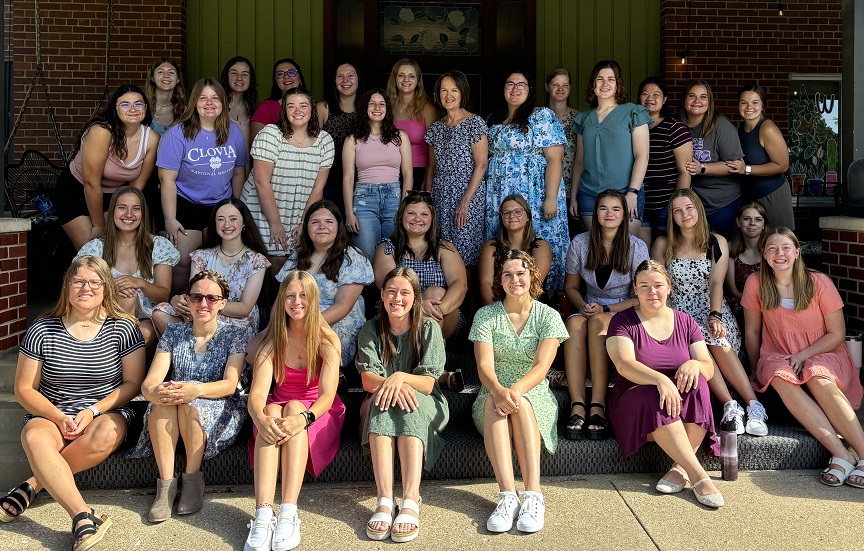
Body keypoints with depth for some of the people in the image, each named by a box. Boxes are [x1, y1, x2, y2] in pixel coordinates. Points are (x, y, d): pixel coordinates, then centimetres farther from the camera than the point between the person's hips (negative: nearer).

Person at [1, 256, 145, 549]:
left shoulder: (123, 328, 0)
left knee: (106, 435, -36)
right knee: (35, 439, -34)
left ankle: (33, 485, -19)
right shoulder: (43, 330, 2)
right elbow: (24, 389, 3)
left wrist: (93, 411, -14)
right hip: (50, 414, 1)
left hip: (107, 413, 0)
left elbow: (133, 383, 0)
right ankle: (85, 517, -41)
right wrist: (59, 418, -13)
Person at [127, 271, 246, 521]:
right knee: (163, 397, -30)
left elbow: (230, 385, -15)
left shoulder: (233, 335, -2)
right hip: (171, 419, 2)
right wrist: (154, 393, -34)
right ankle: (166, 484, -27)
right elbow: (150, 382, -8)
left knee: (190, 402, -32)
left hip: (219, 417, -2)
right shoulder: (173, 333, 3)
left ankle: (192, 478, -17)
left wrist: (196, 390, -36)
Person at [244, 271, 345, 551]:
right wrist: (261, 419, -42)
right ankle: (263, 516, -46)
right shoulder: (273, 341, -5)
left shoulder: (327, 339, -11)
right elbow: (257, 393, -18)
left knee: (294, 407, -34)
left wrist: (303, 417, -43)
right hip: (277, 411, 2)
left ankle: (288, 515, -45)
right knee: (271, 411, -32)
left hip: (318, 415, -1)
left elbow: (327, 395, -21)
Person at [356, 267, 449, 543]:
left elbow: (428, 384, -9)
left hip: (424, 406, -1)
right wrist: (390, 384, -31)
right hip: (380, 403, 1)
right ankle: (384, 500, -45)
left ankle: (411, 501, -47)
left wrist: (401, 377, -30)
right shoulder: (371, 330, 2)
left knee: (409, 409, -36)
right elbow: (368, 379, -8)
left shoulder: (428, 328, -3)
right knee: (381, 402, -34)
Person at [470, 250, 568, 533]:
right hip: (493, 393, 1)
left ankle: (533, 494, -41)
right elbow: (485, 366, -10)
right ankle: (508, 495, -45)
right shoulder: (486, 315, 4)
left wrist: (517, 389, -33)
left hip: (535, 396, 0)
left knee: (519, 402, -35)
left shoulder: (548, 316, 2)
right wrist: (499, 390, -33)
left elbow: (541, 367, -12)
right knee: (492, 401, -34)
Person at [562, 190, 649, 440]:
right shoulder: (580, 243, 2)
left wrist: (606, 309, -17)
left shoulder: (637, 247, -3)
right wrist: (583, 306, -12)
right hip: (590, 309, 2)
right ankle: (577, 405, -42)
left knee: (597, 323, -37)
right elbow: (571, 287, 10)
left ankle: (598, 406, -39)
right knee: (575, 323, -34)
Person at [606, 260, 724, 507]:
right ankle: (699, 476, -34)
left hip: (685, 409, 3)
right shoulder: (623, 322, 0)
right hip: (634, 402, -3)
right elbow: (624, 364, -18)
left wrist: (694, 364, -22)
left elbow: (709, 368, 4)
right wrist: (660, 379, -36)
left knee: (696, 384, -29)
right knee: (655, 398, -36)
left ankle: (680, 468, -25)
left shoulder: (685, 322, 11)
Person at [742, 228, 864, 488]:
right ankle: (841, 454, -37)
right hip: (778, 357, 1)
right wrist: (757, 371, 8)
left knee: (817, 378, -36)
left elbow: (837, 334, -3)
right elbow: (752, 332, 7)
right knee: (780, 379, -34)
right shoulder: (756, 284, -3)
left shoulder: (819, 283, -7)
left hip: (822, 355, -1)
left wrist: (803, 356, -14)